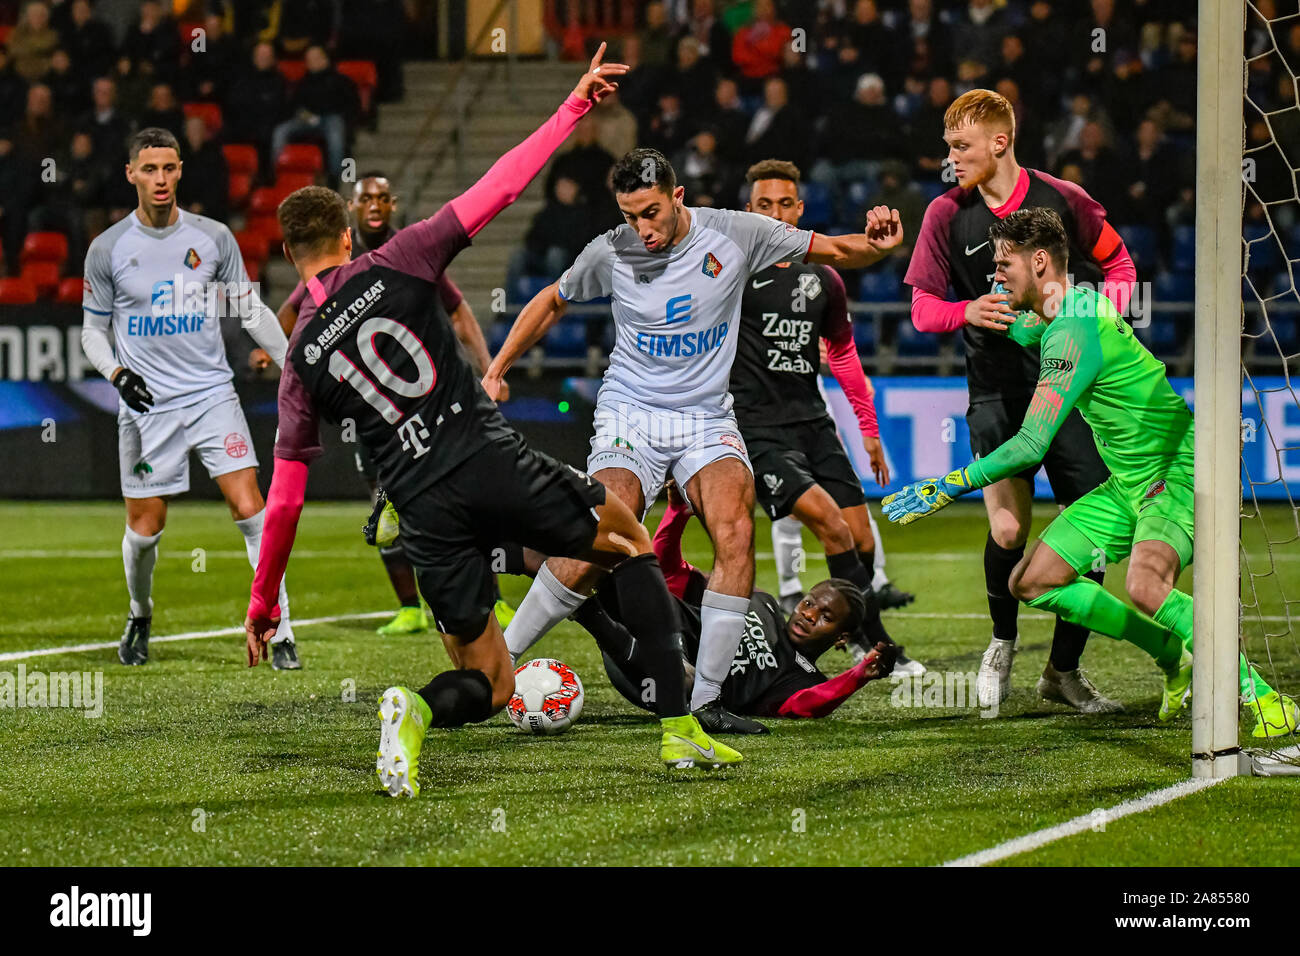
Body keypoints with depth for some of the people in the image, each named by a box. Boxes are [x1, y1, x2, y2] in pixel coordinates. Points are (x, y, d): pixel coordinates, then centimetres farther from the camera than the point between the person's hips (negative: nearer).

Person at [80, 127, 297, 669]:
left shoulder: (214, 238, 2)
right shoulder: (108, 249, 0)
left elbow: (251, 311, 11)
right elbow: (93, 330, 8)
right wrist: (116, 373, -11)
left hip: (212, 394, 0)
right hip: (146, 404, 0)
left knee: (250, 507, -13)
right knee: (145, 527, 3)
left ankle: (280, 630, -9)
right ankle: (140, 616, 32)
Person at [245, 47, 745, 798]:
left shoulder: (302, 359, 11)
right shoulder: (394, 266, 4)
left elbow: (285, 497, 12)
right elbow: (497, 188, 2)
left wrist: (263, 604, 21)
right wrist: (574, 109, 10)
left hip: (426, 508, 2)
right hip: (494, 461, -2)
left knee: (490, 688, 14)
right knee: (634, 543, 24)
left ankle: (417, 710, -24)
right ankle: (680, 728, 10)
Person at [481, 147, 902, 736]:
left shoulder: (734, 234, -6)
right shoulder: (610, 254, -5)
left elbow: (833, 252, 2)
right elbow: (552, 302, 14)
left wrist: (876, 244, -20)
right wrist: (496, 371, 11)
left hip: (707, 421, 1)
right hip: (629, 416, -1)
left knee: (736, 533, -25)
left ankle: (706, 699, -17)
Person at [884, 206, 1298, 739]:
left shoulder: (1073, 331, -22)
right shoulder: (1061, 312, 7)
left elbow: (1031, 446, -27)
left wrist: (945, 488, -22)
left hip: (1180, 473, -10)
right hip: (1130, 484, 10)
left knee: (1146, 586, -36)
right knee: (1031, 581, 3)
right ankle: (1176, 657, 11)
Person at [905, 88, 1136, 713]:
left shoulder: (1063, 200, -2)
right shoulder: (947, 214, 1)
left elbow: (1119, 266, 12)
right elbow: (922, 307, 5)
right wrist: (968, 312, -15)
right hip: (997, 394, -1)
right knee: (1007, 531, -13)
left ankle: (1063, 670, 14)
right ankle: (1002, 642, 16)